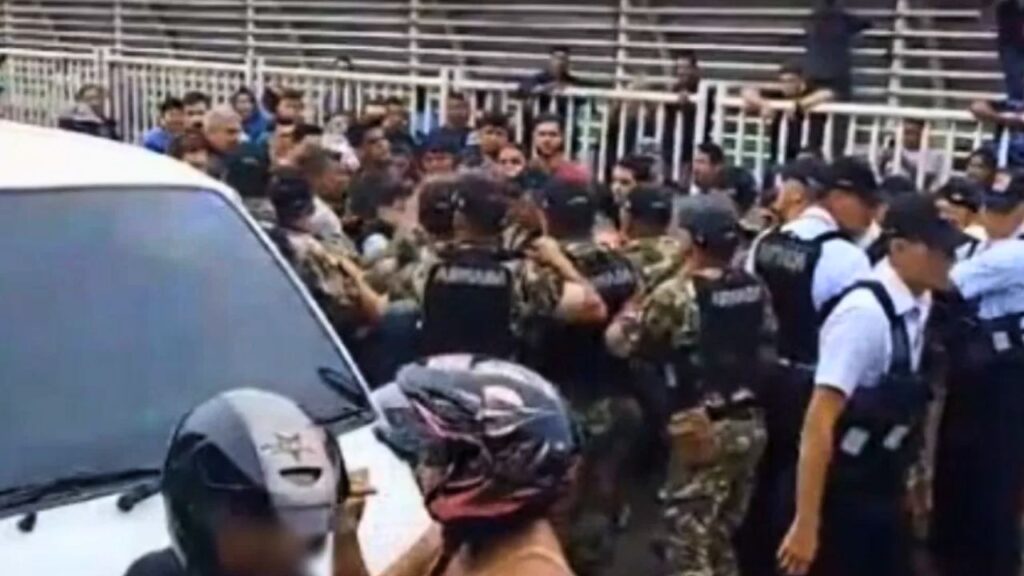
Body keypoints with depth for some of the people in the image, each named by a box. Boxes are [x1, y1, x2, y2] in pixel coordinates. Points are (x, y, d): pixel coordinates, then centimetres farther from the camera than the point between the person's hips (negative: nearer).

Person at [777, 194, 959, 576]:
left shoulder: (919, 307, -1)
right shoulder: (865, 314, -24)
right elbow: (819, 422, -25)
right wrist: (806, 524, -26)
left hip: (885, 490, 8)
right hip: (842, 494, -8)